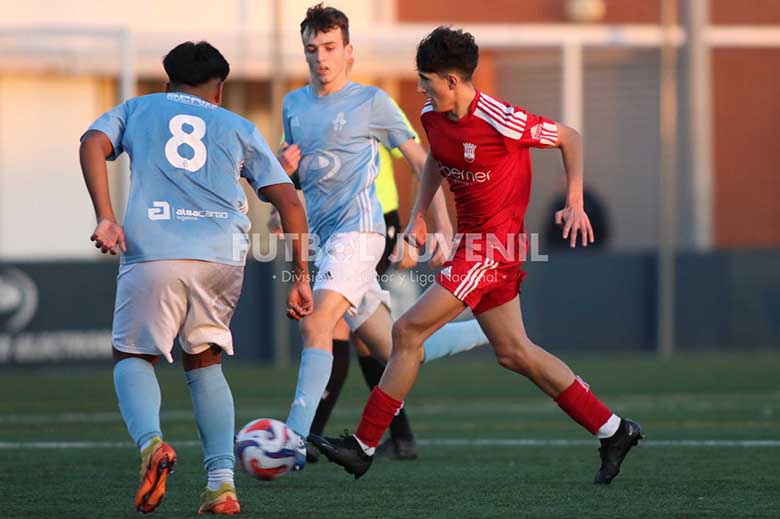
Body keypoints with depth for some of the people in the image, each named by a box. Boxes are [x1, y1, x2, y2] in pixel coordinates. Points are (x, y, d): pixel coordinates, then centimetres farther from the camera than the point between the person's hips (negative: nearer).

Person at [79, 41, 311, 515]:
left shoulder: (135, 110, 23)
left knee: (133, 356, 14)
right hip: (223, 254, 2)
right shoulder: (239, 128, 24)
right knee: (204, 361, 20)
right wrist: (301, 279, 18)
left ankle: (151, 443, -19)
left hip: (153, 251, -2)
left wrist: (105, 218, -5)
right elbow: (289, 201, 16)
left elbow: (93, 144, 2)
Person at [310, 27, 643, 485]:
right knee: (513, 352, 10)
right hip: (474, 242, 9)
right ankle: (613, 431, 17)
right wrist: (419, 215, 14)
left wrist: (575, 203, -12)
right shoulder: (433, 118, 2)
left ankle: (364, 446, -5)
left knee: (408, 331, -11)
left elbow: (569, 137, -7)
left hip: (494, 245, -9)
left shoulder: (500, 121, -20)